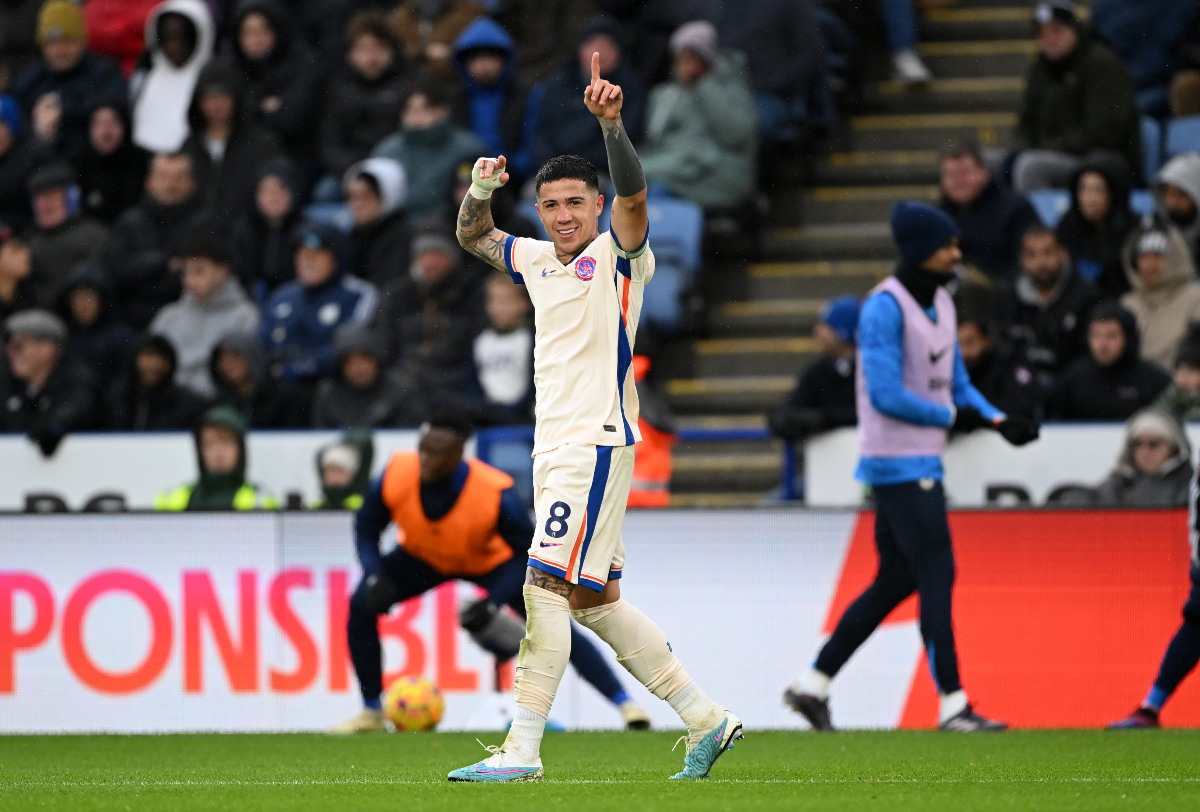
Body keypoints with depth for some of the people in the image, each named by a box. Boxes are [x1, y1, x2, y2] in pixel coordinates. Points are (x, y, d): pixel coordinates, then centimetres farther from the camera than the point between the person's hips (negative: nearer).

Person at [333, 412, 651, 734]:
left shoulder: (496, 493, -38)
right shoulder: (395, 475, -31)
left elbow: (528, 551, -24)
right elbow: (366, 528, -13)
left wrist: (493, 603, -35)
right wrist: (374, 576, -29)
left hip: (492, 560, -3)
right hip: (421, 558, 3)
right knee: (362, 605, -17)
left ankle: (625, 703, -7)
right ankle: (371, 713, -2)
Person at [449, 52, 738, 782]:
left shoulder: (617, 256, -6)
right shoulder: (538, 259, 15)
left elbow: (633, 198, -24)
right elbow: (474, 237, 29)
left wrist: (612, 124, -40)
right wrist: (481, 190, 7)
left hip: (597, 443, -9)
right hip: (553, 448, 9)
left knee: (549, 585, -14)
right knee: (593, 599, 11)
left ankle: (523, 751, -15)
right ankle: (706, 720, 18)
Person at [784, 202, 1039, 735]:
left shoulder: (941, 303, 13)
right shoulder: (885, 308, -16)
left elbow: (957, 385, 17)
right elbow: (886, 395, -22)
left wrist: (998, 421, 0)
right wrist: (952, 417, -12)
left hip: (922, 465, 10)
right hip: (898, 465, -10)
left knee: (895, 582, 12)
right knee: (937, 575, -9)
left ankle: (813, 685, 18)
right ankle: (952, 705, -6)